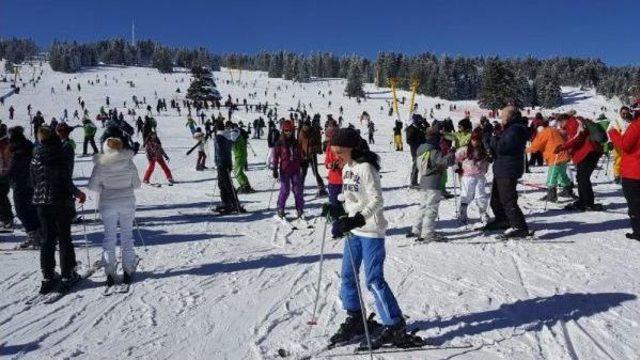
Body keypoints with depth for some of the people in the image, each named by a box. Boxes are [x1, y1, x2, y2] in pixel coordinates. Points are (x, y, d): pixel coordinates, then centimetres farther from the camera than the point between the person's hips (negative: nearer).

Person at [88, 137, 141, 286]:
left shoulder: (100, 165, -9)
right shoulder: (129, 162, -7)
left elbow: (92, 185, -7)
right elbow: (136, 184, -1)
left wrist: (104, 189, 11)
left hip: (108, 205, -1)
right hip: (127, 204, 1)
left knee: (109, 237, 8)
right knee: (127, 236, 11)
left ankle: (110, 273, 9)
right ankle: (128, 271, 14)